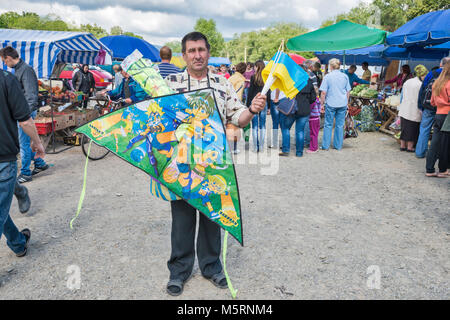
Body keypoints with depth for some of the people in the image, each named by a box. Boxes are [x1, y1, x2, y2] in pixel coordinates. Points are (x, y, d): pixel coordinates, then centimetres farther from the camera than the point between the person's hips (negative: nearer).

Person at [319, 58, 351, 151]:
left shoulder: (327, 76, -6)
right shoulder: (345, 76, 5)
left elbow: (323, 92, -8)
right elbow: (348, 92, 9)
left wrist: (322, 104, 0)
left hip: (331, 104, -3)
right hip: (342, 104, 3)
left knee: (328, 125, 6)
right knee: (340, 125, 9)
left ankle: (325, 146, 8)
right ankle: (338, 146, 16)